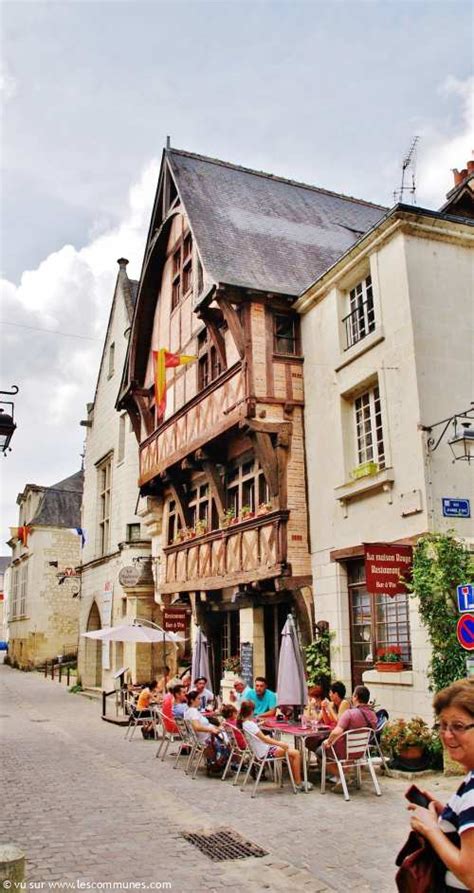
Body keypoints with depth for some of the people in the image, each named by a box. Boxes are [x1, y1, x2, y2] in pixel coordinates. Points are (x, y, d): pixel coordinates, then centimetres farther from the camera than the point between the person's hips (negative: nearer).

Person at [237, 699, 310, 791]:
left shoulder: (244, 723, 3)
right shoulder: (250, 724, -25)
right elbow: (264, 739, -25)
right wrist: (280, 743, -21)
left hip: (262, 749, 10)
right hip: (265, 752, -10)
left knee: (291, 751, 22)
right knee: (296, 754, -9)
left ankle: (295, 778, 23)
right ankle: (298, 783, -1)